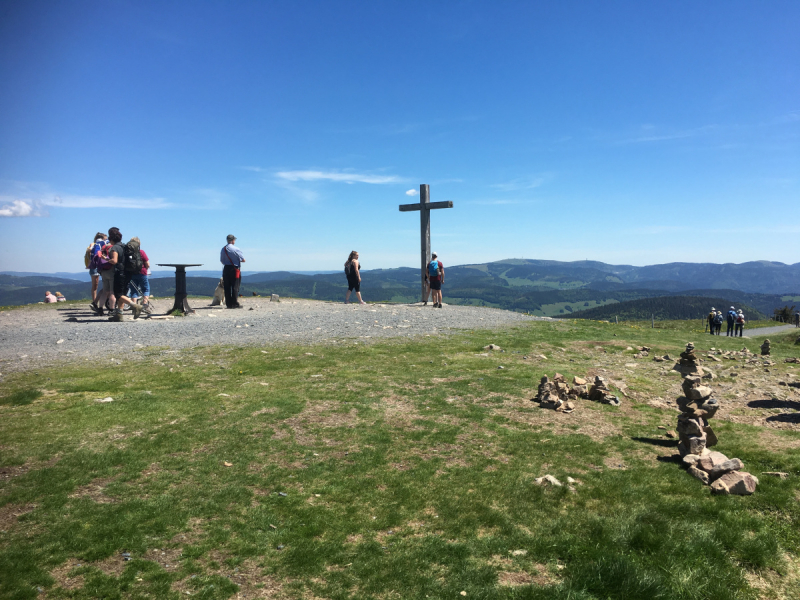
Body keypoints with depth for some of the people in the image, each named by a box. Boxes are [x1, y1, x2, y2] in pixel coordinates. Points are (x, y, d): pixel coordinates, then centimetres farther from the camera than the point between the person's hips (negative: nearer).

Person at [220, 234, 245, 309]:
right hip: (234, 269, -5)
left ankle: (228, 303, 8)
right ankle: (235, 303, -4)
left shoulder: (223, 249, 8)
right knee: (235, 286, -3)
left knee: (227, 287, 7)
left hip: (226, 268, 5)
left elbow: (222, 261, 14)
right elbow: (243, 260, -6)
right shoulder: (235, 249, -10)